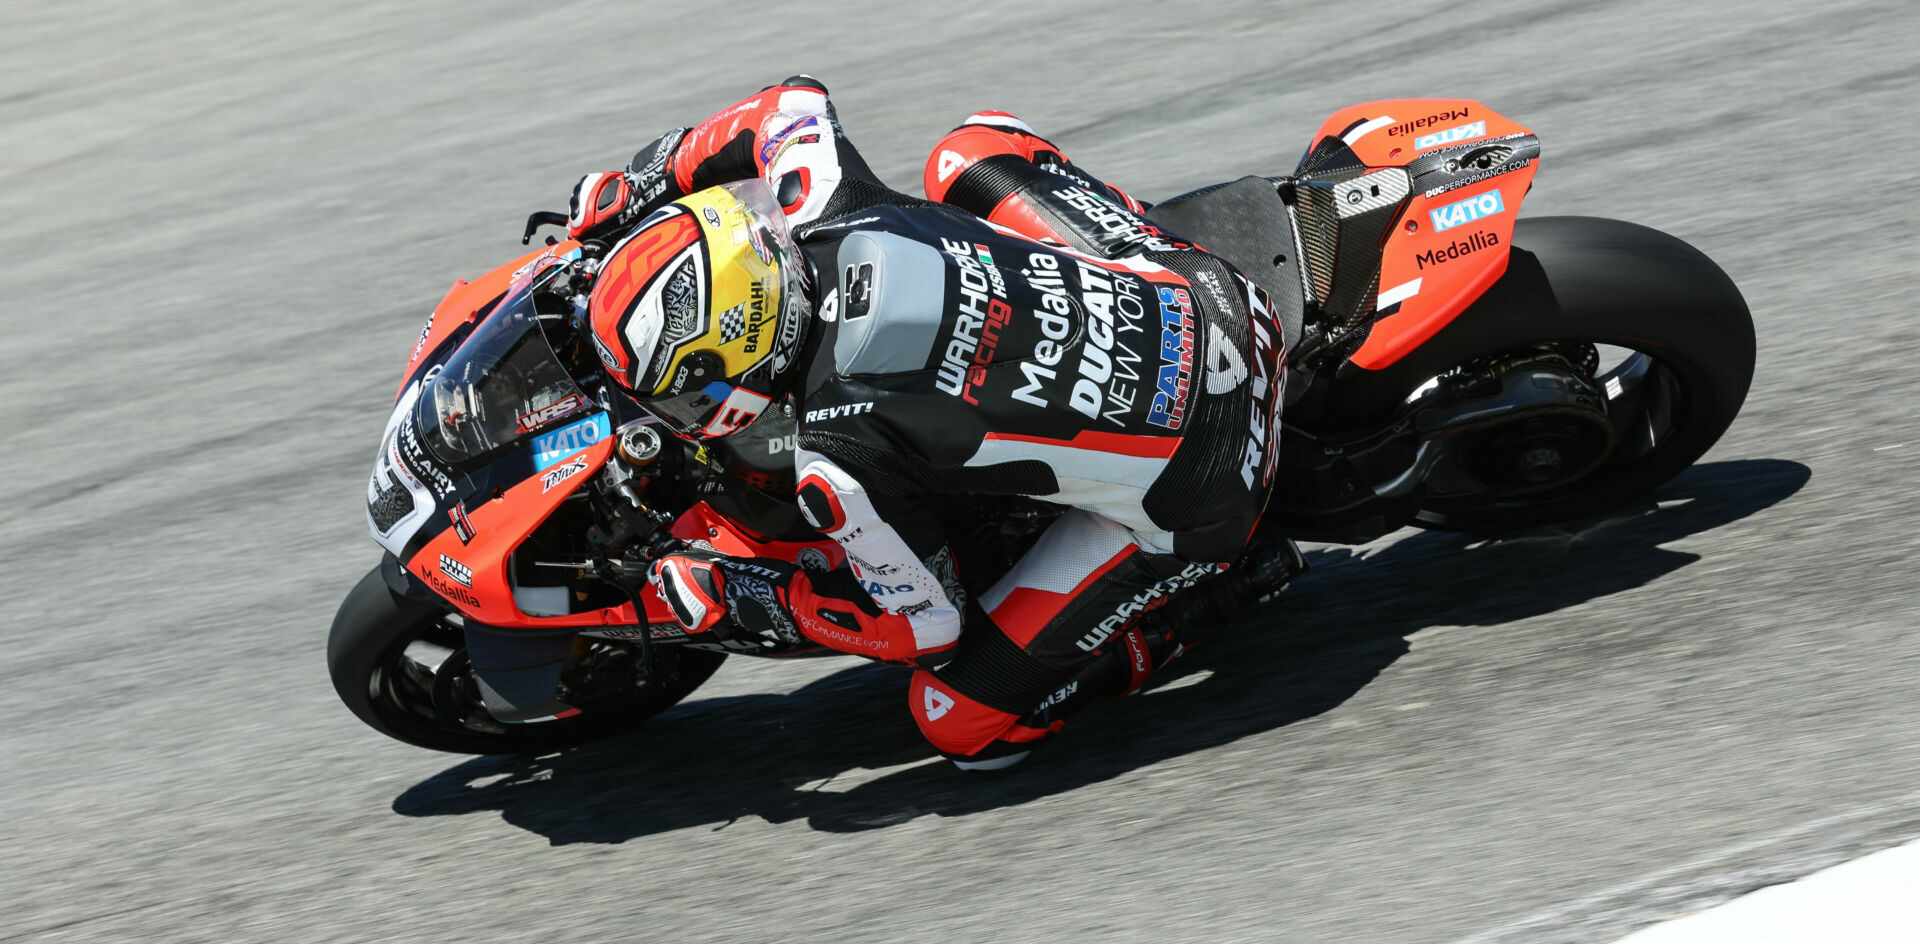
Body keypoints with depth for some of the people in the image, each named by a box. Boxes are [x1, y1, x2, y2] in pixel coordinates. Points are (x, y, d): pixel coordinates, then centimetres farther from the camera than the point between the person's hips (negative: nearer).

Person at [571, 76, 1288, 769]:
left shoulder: (839, 465, -26)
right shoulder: (825, 211, -11)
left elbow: (927, 625, -9)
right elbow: (796, 103, 14)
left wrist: (729, 599, -2)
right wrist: (635, 188, 12)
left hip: (1194, 499, -6)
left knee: (961, 723, 0)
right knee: (970, 149, 22)